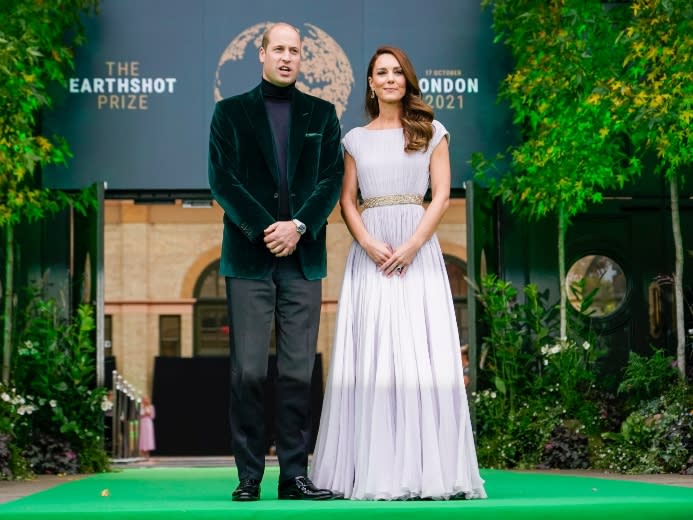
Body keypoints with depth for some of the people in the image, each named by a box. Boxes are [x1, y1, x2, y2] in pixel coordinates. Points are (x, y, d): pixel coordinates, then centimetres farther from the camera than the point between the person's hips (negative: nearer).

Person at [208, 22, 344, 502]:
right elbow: (222, 179, -1)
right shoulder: (231, 112, 8)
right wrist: (264, 229, -11)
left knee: (299, 371, 0)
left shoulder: (322, 113, 13)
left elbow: (332, 178, 5)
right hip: (249, 258, -1)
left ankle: (295, 474, 5)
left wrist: (299, 226, -10)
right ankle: (249, 476, 2)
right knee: (248, 371, -3)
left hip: (303, 259, 1)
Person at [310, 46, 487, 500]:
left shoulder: (431, 133, 9)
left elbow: (441, 196, 1)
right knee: (370, 357, -3)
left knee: (421, 355, -6)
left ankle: (426, 468, -3)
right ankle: (373, 468, -1)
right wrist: (369, 244, -10)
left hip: (418, 250, -2)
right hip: (370, 254, 2)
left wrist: (410, 247, -11)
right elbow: (347, 200, 8)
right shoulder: (356, 139, 14)